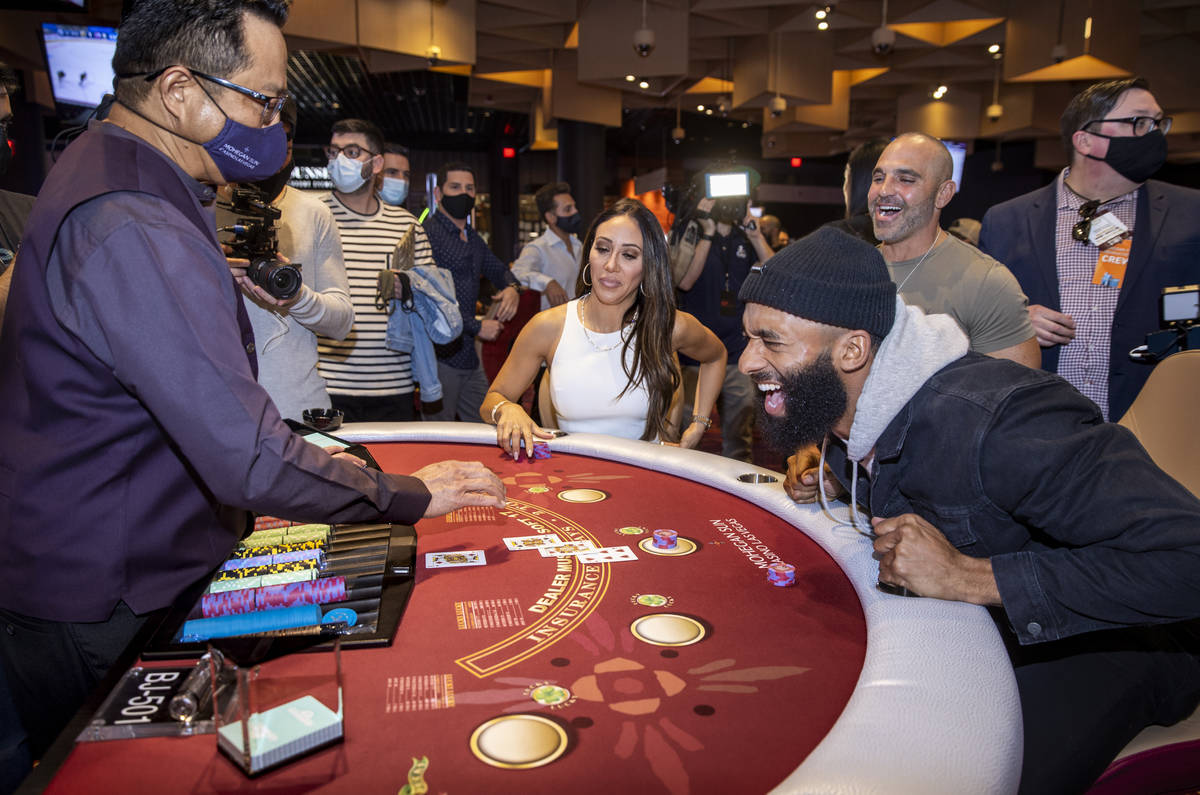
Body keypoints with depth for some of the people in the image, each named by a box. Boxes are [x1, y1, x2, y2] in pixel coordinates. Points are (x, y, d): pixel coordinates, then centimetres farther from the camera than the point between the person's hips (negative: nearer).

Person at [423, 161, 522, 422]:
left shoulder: (473, 238, 17)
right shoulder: (427, 232, -12)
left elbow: (498, 269, 31)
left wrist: (512, 288, 5)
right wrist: (477, 327, -13)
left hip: (468, 353, 9)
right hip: (439, 355, -9)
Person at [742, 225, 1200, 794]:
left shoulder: (995, 422, -35)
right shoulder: (834, 412, -8)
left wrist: (970, 576, -38)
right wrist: (841, 485, -5)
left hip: (1105, 640, -6)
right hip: (977, 619, 7)